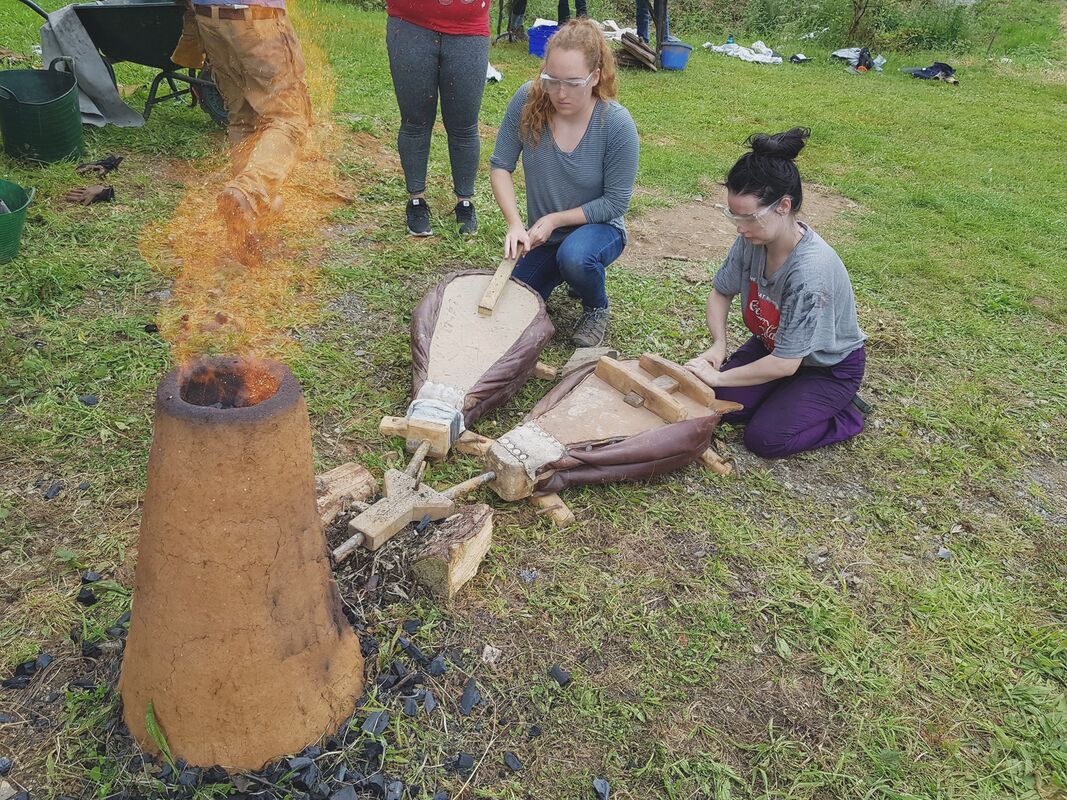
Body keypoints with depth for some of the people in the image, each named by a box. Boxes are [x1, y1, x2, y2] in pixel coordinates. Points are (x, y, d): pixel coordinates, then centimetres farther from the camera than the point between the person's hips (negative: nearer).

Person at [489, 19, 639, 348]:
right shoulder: (527, 101, -18)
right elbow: (500, 165, -11)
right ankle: (561, 272, 26)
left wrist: (555, 219, -22)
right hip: (542, 235, 4)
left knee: (574, 256, -38)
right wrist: (515, 225, -24)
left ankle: (596, 309, -3)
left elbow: (616, 202, -17)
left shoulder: (617, 124, -24)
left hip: (596, 228, -4)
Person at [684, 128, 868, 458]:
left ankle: (847, 414, 7)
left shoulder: (811, 272, -39)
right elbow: (721, 292, 0)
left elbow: (784, 364, -33)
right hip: (774, 345, 6)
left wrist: (719, 377, -24)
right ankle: (787, 397, 14)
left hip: (828, 366, -6)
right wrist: (718, 345, -16)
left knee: (765, 438, -17)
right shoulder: (752, 239, -19)